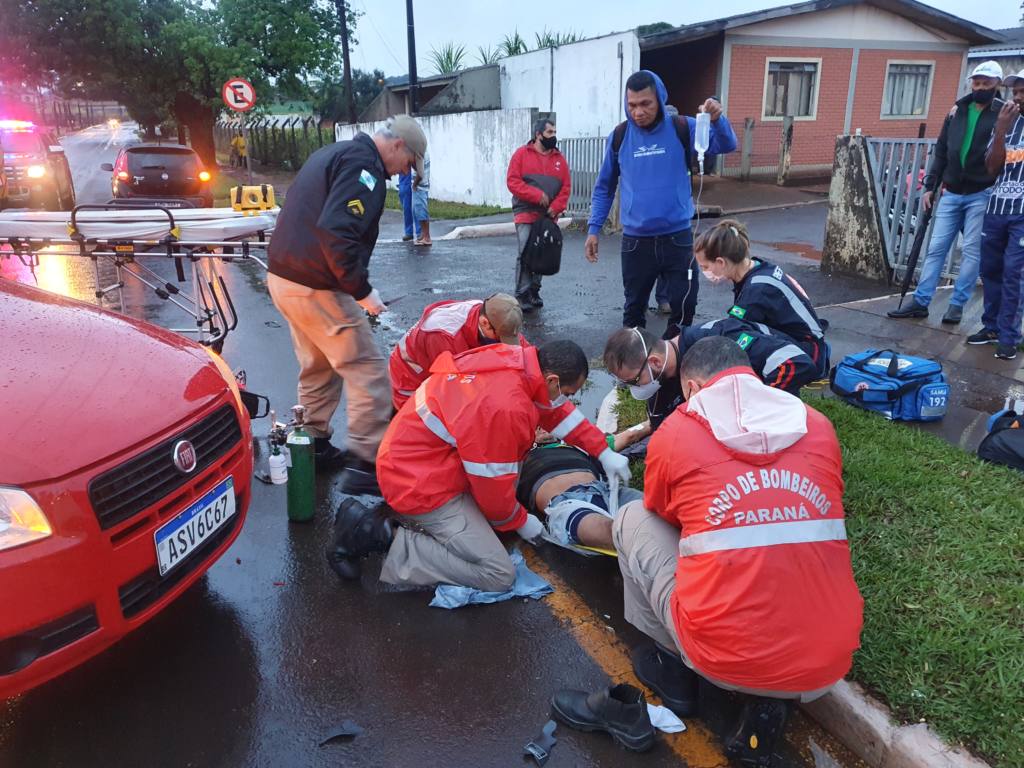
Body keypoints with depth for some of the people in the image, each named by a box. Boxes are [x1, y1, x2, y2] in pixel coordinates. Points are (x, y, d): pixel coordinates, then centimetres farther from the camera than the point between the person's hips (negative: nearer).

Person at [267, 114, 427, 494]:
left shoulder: (332, 154, 19)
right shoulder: (363, 166, -14)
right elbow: (336, 233, -27)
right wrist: (362, 291, -20)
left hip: (282, 277, 10)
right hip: (315, 287, -10)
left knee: (318, 368, 22)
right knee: (368, 371, -5)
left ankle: (314, 445, 32)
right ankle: (364, 464, -4)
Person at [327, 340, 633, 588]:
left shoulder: (516, 359, -5)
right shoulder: (502, 408, -31)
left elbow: (557, 411, 14)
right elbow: (493, 486, -17)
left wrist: (603, 451, 13)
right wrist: (521, 522, 2)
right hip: (422, 485, -10)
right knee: (499, 575, -6)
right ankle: (381, 537, -9)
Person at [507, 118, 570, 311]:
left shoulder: (559, 159, 11)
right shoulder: (522, 154, 0)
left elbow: (565, 188, 7)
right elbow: (512, 181, -7)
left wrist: (556, 208, -9)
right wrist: (537, 195, -16)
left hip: (549, 216, 4)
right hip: (526, 214, -4)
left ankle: (534, 291, 18)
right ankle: (522, 294, -6)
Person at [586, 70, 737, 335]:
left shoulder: (682, 129, -2)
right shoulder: (619, 136, 1)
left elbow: (726, 145, -9)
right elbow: (604, 187, 9)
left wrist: (717, 120, -30)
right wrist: (593, 228, 1)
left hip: (678, 237, 0)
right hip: (635, 240, 1)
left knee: (684, 306, 2)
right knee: (634, 307, 11)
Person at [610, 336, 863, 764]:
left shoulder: (675, 433, 0)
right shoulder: (818, 427, 8)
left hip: (724, 659, -3)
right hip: (829, 665, 4)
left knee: (633, 519, 16)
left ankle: (674, 668, 24)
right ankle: (771, 699, 17)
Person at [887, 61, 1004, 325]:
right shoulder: (957, 111, 9)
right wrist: (930, 186, 7)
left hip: (982, 195, -4)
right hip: (951, 193, 4)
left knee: (971, 251, 0)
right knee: (936, 248, 3)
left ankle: (957, 304, 7)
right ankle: (920, 302, 6)